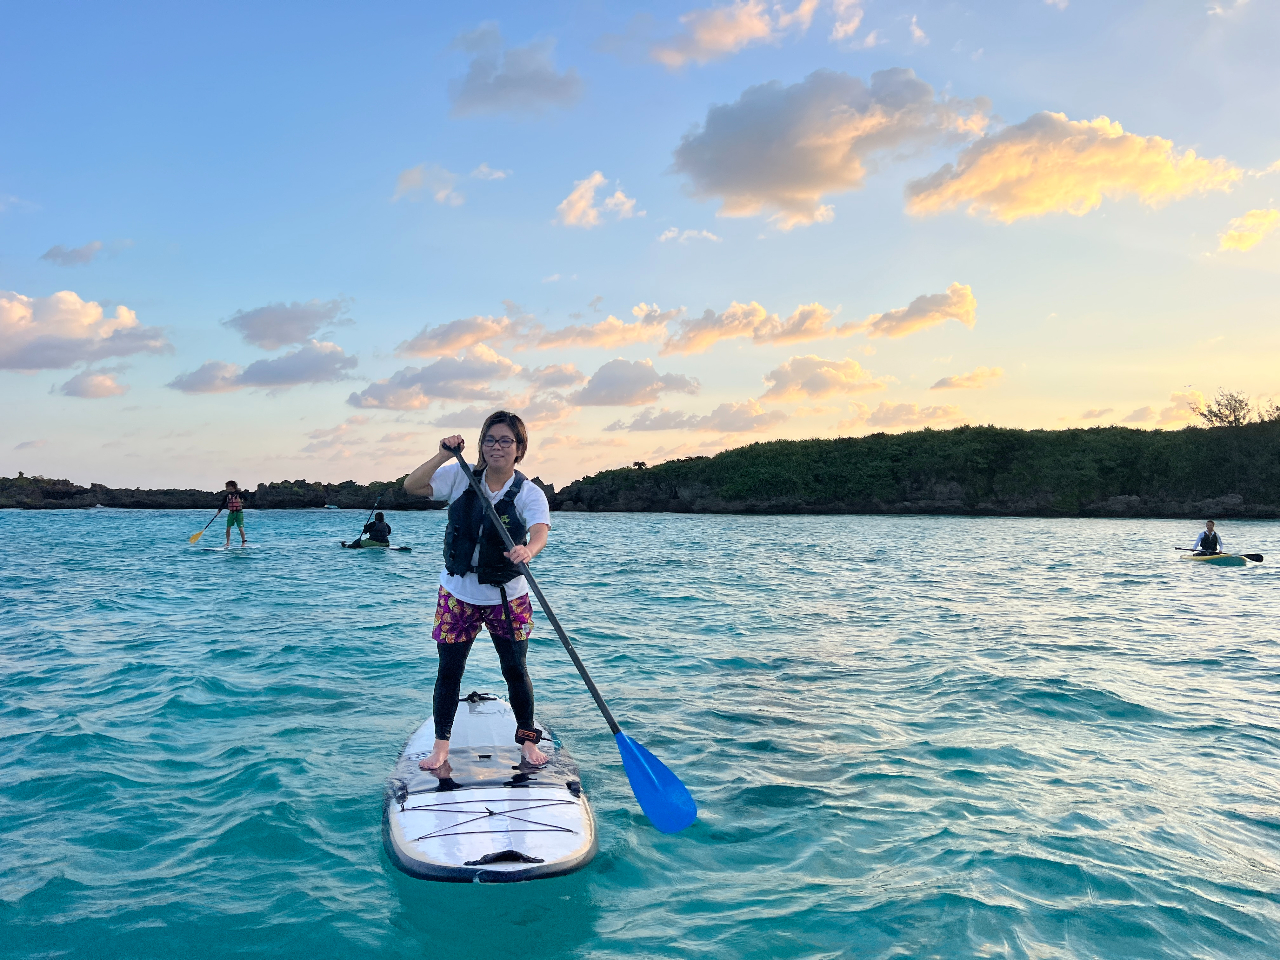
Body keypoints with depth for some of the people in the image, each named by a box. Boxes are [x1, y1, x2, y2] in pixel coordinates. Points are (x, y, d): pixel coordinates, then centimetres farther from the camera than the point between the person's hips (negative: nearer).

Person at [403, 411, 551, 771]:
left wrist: (527, 550, -52)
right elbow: (411, 486, -14)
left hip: (508, 598, -1)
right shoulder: (460, 477, -5)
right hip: (457, 593, 1)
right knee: (449, 671, 6)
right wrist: (444, 455, -25)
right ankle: (441, 745, 22)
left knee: (516, 671, 7)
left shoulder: (530, 493, -11)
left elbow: (540, 532, -30)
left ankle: (528, 740, 27)